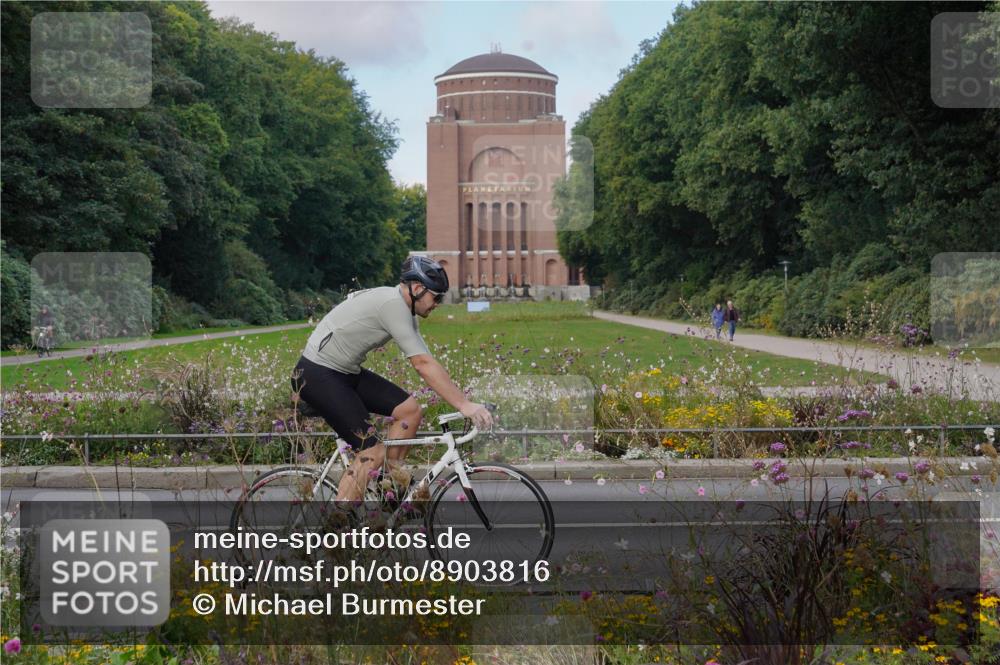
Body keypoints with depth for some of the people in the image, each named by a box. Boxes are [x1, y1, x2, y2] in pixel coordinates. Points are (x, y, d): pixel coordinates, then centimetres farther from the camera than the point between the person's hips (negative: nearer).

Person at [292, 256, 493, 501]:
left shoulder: (403, 308, 8)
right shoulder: (393, 304, -22)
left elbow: (426, 363, 9)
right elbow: (424, 365, -26)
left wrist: (465, 402, 2)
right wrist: (464, 405, -26)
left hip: (347, 373, 10)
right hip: (317, 375, -10)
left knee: (410, 410, 2)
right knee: (373, 453, -15)